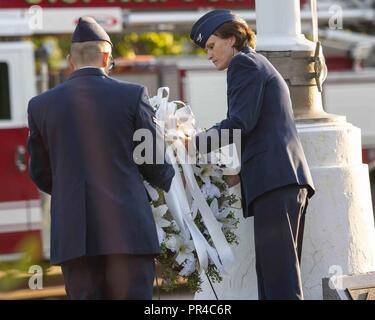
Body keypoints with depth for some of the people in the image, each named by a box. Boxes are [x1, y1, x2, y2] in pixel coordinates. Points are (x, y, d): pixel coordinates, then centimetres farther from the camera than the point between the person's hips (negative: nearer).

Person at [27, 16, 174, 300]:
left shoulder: (41, 106, 6)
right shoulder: (132, 96, -1)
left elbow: (41, 175, 14)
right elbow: (153, 163, 5)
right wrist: (174, 181, 27)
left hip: (73, 234, 2)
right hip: (128, 230, -2)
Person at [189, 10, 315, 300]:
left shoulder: (243, 63, 0)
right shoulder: (264, 67, 29)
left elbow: (241, 122, -12)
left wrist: (194, 144, -8)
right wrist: (241, 172, 21)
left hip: (273, 178, -10)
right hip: (290, 179, 10)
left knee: (278, 272, -14)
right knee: (281, 270, 6)